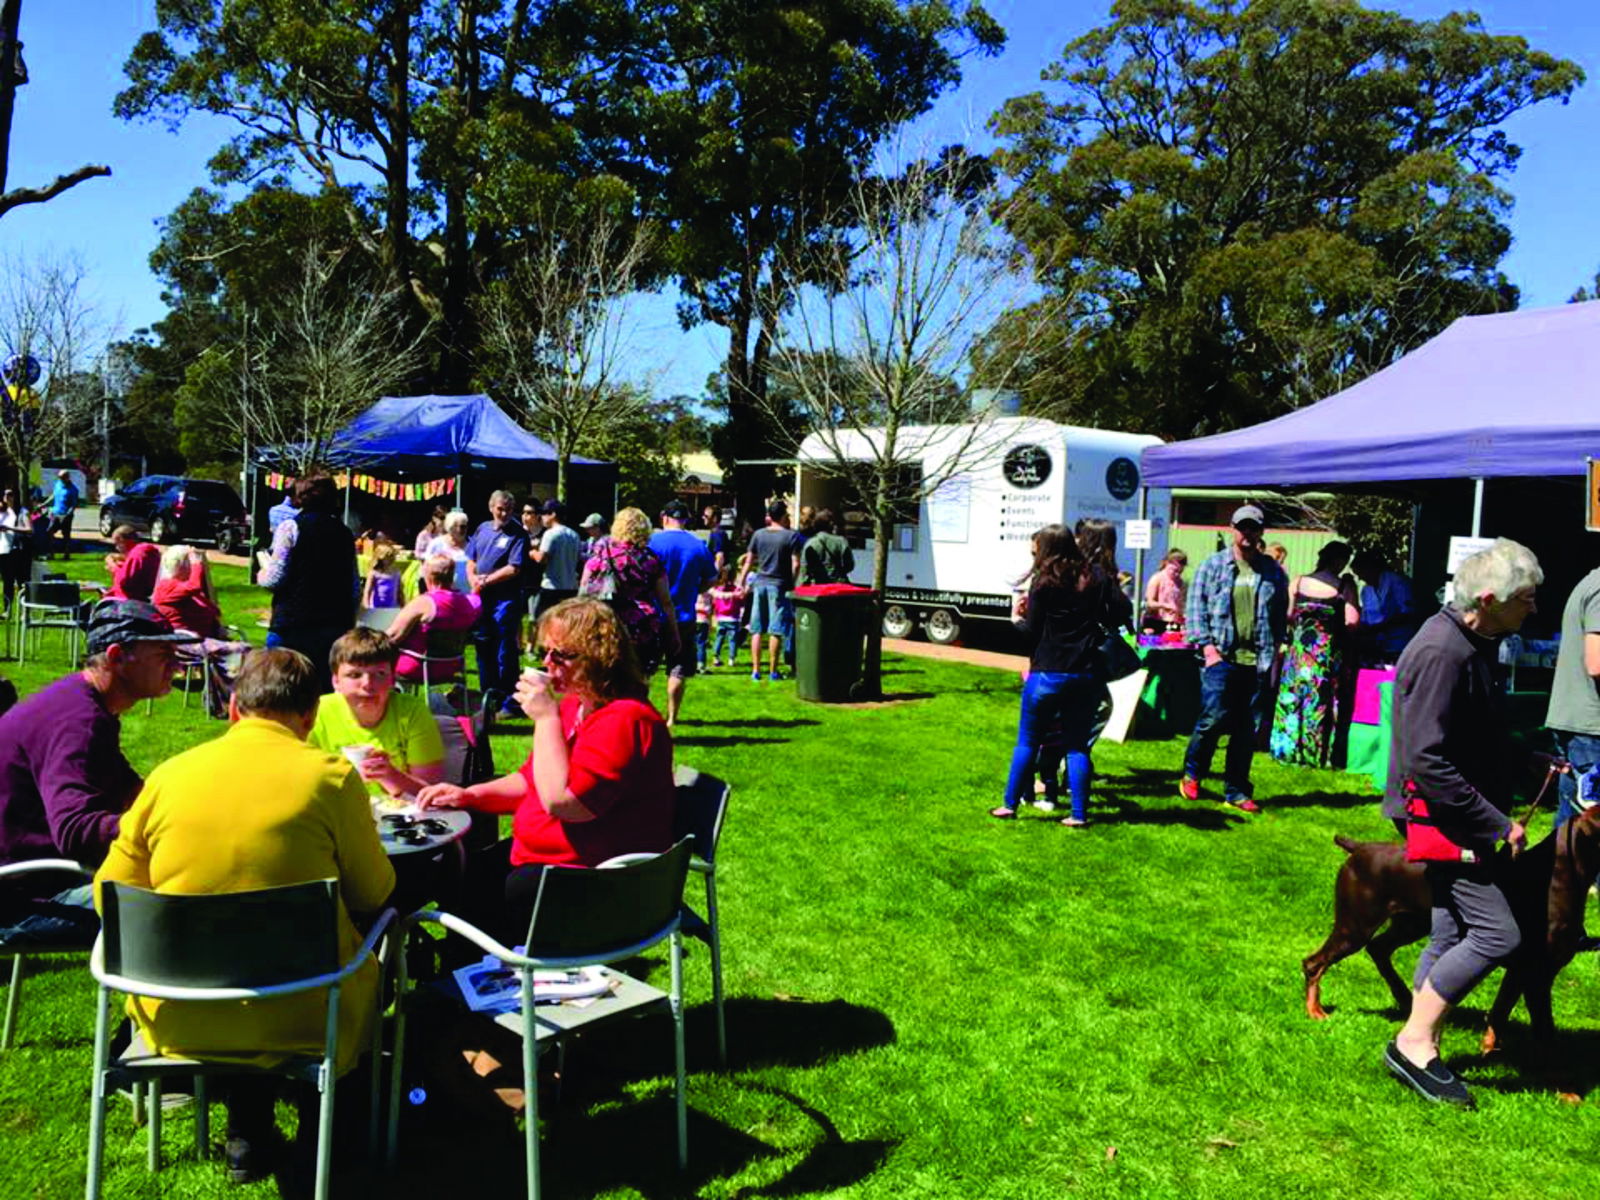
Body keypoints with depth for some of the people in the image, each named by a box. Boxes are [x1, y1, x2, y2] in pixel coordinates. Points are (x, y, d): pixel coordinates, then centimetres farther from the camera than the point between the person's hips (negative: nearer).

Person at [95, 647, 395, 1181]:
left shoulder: (168, 775, -4)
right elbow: (373, 894, -2)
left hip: (177, 1021, 3)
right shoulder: (330, 776, -12)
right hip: (300, 1018, -3)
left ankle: (247, 1134, 35)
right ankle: (323, 1126, 36)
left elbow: (110, 895, 5)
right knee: (362, 957, 29)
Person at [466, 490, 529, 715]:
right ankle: (488, 696, 26)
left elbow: (513, 569, -15)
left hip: (505, 599, -6)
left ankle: (510, 703, 5)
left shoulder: (518, 534, -7)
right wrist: (473, 580, -4)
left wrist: (486, 580, -11)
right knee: (484, 648, 13)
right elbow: (470, 561, 16)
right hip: (482, 598, 6)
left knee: (506, 652, -3)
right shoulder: (483, 529, 11)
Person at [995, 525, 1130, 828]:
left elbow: (1032, 633, -6)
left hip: (1048, 674, -3)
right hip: (1088, 675, 3)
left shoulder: (1042, 583, -6)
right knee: (1077, 744, 10)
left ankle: (1010, 805, 15)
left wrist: (1017, 618, 13)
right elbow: (1123, 611, 2)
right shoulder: (1097, 576, 4)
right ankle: (1079, 814, 7)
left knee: (1027, 742, 9)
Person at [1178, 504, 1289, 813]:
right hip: (1221, 657, -3)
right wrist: (1207, 646, -7)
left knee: (1248, 730, 5)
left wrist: (1273, 651, 4)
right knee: (1214, 718, -11)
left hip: (1258, 662, 3)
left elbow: (1281, 614, 14)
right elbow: (1195, 608, 2)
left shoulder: (1273, 572, 10)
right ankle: (1191, 774, 14)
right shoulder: (1213, 565, 4)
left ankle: (1236, 791, 16)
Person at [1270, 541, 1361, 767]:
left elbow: (1287, 616, -1)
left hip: (1299, 648, 2)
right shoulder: (1344, 584, -8)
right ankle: (1316, 754, 9)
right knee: (1321, 703, 5)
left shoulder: (1299, 581, -1)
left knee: (1292, 699, 11)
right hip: (1328, 651, -2)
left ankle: (1287, 748, 17)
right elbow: (1351, 622, -16)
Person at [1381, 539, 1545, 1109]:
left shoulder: (1473, 642, 9)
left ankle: (1420, 1049, 22)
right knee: (1496, 933, -11)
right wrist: (1496, 825, -22)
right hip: (1441, 814, -10)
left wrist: (1526, 759, 13)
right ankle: (1413, 1042, 0)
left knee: (1452, 934, 13)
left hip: (1462, 815, 10)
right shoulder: (1441, 654, -23)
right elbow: (1428, 762, -26)